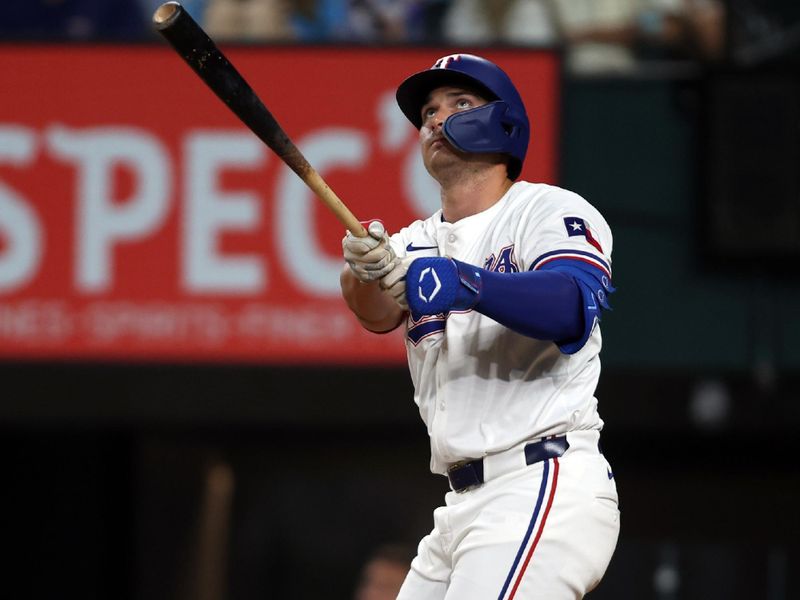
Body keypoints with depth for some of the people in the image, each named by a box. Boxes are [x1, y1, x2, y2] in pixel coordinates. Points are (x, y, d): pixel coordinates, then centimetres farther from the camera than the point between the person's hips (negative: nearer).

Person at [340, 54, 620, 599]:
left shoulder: (552, 211, -1)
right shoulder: (417, 245, 17)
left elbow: (577, 305, -21)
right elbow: (377, 313, -5)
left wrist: (466, 283, -36)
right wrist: (366, 272, -28)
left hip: (546, 491, -8)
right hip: (464, 508, 8)